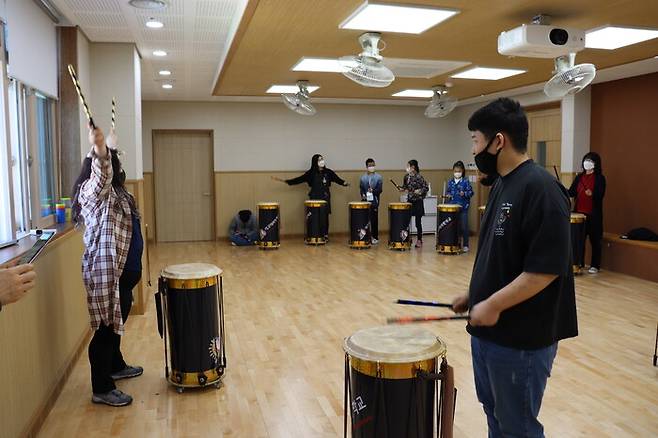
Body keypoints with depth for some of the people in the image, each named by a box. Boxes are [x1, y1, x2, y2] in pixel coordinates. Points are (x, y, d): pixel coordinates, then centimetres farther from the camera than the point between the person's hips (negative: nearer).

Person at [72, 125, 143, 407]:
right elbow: (102, 174, -41)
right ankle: (101, 389, 8)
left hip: (121, 270, 11)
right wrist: (100, 150, -56)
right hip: (107, 272, -11)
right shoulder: (93, 191, -19)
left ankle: (116, 366, 42)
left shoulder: (112, 191, 11)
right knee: (107, 327, -3)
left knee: (116, 323, 24)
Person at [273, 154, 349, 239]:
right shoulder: (311, 173, -1)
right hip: (314, 198, -1)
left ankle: (325, 235, 13)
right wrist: (283, 181, -9)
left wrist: (345, 183, -11)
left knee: (325, 216, 2)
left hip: (325, 198, 1)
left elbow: (337, 179, 8)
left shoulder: (328, 172, 4)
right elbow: (299, 180, -3)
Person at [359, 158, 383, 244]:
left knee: (374, 220, 0)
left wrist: (373, 191, -20)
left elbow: (380, 189, -3)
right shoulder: (363, 177, 9)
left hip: (374, 202, -2)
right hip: (365, 201, 2)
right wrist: (363, 195, -10)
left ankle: (375, 237, 9)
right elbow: (361, 188, 9)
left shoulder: (378, 177, 3)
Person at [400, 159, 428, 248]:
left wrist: (419, 191, -27)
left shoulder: (419, 177, -14)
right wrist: (403, 189, -1)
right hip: (409, 201, 5)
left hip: (418, 202, -5)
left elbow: (426, 188, -12)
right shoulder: (406, 176, 4)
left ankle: (419, 240, 14)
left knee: (418, 222, 2)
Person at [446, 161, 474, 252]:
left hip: (463, 207, -3)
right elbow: (448, 191, 17)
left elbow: (471, 192, -5)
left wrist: (464, 194, -22)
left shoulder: (465, 181, -4)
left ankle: (465, 245, 10)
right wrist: (448, 195, -4)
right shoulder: (450, 182, 7)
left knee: (464, 226, 0)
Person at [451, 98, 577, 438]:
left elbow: (546, 268, -25)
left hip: (521, 337, -9)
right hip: (488, 329, 9)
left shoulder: (540, 188, -21)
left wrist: (494, 305, -20)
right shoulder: (501, 184, 8)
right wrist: (474, 294, 12)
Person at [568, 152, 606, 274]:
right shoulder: (579, 176, 11)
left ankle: (595, 266, 11)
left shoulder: (600, 178, -4)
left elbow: (600, 195, -13)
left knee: (594, 240, 3)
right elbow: (572, 192, 7)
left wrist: (592, 194, -32)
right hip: (579, 212, 5)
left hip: (593, 214, -4)